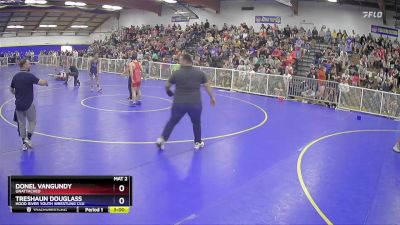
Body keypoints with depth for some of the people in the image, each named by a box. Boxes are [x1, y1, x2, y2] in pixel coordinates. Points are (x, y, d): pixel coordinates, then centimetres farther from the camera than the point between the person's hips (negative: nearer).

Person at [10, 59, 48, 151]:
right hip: (28, 104, -5)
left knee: (21, 124, 13)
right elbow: (42, 83, -19)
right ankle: (28, 138, 0)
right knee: (32, 122, 14)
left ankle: (24, 144, 15)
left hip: (18, 104, 5)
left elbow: (11, 89, 15)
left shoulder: (15, 76, 4)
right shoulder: (29, 76, -15)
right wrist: (46, 82, 4)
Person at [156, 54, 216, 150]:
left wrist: (168, 91, 31)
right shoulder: (199, 73, 1)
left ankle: (162, 139, 11)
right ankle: (198, 142, 30)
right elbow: (207, 86, 7)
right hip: (195, 104, 1)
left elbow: (167, 86, 9)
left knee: (172, 122, 15)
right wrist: (212, 97, 20)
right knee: (196, 123, 22)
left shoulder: (177, 73, -2)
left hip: (179, 103, -1)